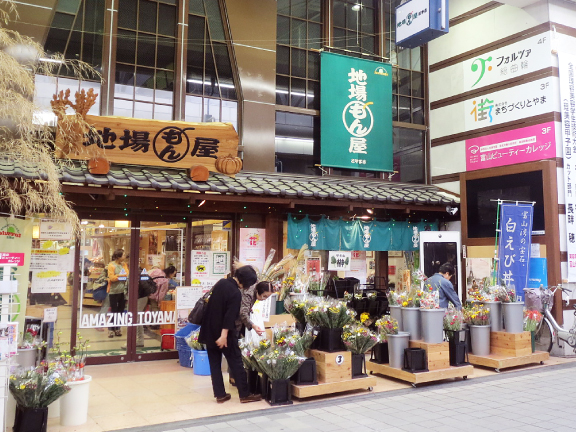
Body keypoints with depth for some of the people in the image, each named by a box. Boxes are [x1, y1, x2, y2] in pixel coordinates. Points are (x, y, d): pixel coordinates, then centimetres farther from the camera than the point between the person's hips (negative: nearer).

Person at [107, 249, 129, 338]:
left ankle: (117, 328, 21)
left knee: (120, 310, 10)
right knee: (113, 311, 2)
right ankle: (111, 329, 12)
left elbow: (128, 274, 7)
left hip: (122, 291, 5)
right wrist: (121, 276, -11)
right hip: (114, 291, -5)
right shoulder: (111, 265, -10)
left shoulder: (124, 264, 8)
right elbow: (112, 278, -16)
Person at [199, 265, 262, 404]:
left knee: (214, 362, 11)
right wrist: (224, 335, -24)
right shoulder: (236, 293, -19)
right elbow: (230, 317, -24)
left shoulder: (221, 283, 3)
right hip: (223, 332, -7)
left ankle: (220, 394, 15)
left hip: (210, 330, 7)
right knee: (236, 362, 4)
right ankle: (244, 395, 10)